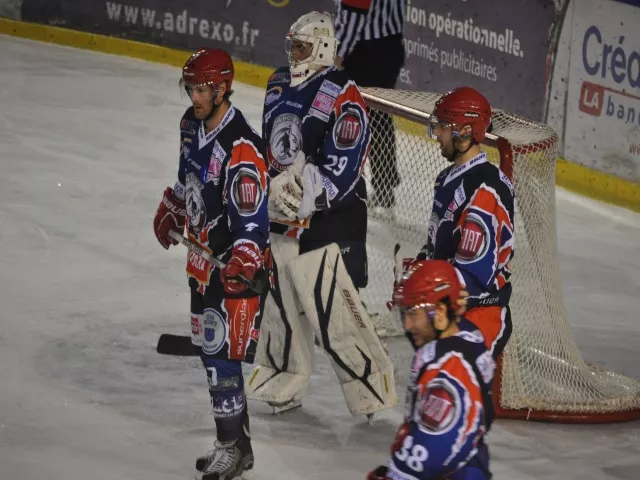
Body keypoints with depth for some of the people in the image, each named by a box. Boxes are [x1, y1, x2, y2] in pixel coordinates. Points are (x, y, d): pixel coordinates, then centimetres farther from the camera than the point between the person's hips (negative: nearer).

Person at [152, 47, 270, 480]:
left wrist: (242, 266, -36)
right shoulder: (192, 124, 4)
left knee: (221, 351, -9)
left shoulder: (242, 148, -24)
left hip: (234, 260, -9)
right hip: (202, 255, 10)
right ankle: (234, 439, 22)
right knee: (207, 347, 13)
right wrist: (170, 212, 33)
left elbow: (252, 217, -27)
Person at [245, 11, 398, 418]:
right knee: (282, 303, 16)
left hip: (328, 222, -8)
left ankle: (371, 386, 4)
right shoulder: (280, 86, 11)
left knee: (335, 311, -8)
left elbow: (340, 172, -21)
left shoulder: (343, 98, -15)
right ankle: (283, 383, 30)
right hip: (281, 218, 8)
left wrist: (296, 188, -25)